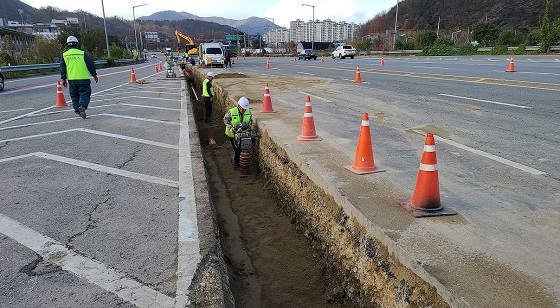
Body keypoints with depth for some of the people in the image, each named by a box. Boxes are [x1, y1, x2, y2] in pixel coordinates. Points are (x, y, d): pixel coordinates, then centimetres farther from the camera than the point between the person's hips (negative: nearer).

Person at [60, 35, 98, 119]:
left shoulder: (64, 55, 6)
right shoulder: (82, 54, -2)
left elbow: (62, 68, 7)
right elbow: (91, 65, -1)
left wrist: (63, 79, 12)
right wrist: (94, 75, 9)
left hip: (71, 80, 3)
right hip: (83, 79, -3)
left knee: (75, 96, 16)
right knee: (85, 94, 0)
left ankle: (77, 110, 14)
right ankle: (82, 106, -25)